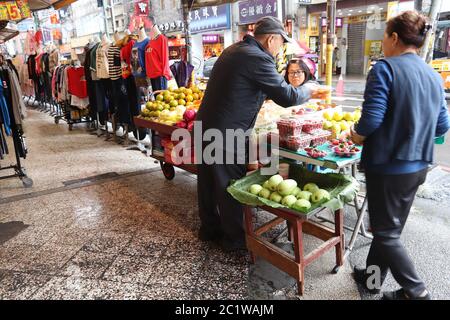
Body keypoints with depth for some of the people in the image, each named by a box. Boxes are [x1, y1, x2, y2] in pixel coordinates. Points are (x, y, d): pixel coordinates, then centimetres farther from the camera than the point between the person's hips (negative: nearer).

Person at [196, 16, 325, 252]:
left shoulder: (233, 50, 12)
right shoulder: (257, 58, -17)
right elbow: (287, 97, -16)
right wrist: (307, 90, 6)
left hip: (205, 128, 9)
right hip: (225, 136, -9)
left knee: (208, 183, 19)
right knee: (230, 188, 7)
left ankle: (209, 229, 38)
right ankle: (234, 238, 25)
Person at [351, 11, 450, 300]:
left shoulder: (386, 68, -14)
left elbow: (371, 119, -23)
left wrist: (358, 135, -4)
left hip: (389, 166, -8)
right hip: (418, 166, 8)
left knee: (386, 233, 9)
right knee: (390, 226, 20)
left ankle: (415, 291, 18)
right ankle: (372, 276, 35)